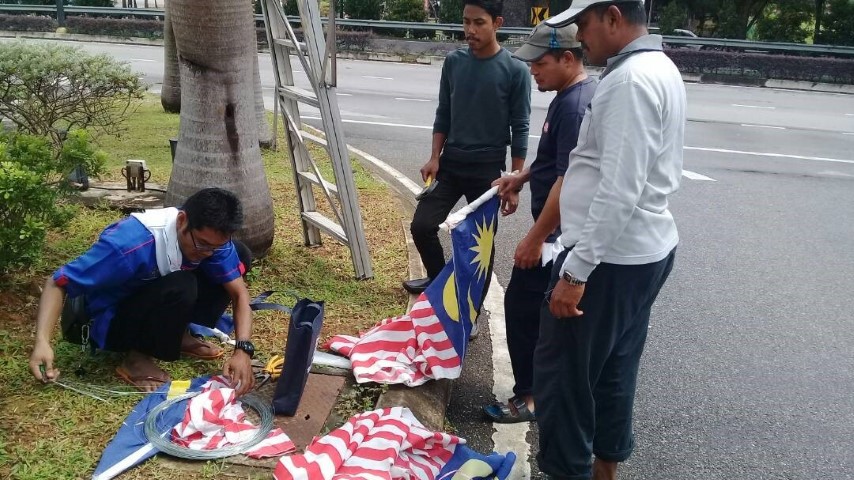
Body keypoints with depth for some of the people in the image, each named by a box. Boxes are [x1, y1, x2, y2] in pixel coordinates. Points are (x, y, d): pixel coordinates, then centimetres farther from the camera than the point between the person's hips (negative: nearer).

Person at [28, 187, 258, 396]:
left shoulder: (211, 236, -18)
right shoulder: (130, 244, -36)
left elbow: (239, 292, -15)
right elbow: (57, 283, -28)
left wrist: (243, 349, -30)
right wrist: (42, 341, -42)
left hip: (151, 296, 6)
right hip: (111, 322, -6)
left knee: (240, 253, -7)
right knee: (180, 288, -37)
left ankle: (179, 335, 3)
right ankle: (137, 357, -11)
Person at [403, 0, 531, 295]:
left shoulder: (514, 70, -10)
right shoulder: (453, 62, 2)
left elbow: (519, 129, -7)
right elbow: (443, 115, 9)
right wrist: (435, 158, 0)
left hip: (488, 169, -4)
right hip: (450, 163, 4)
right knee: (422, 226, 1)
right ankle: (438, 280, 27)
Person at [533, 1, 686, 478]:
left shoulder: (631, 80, -20)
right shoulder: (659, 69, 13)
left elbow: (619, 191, -26)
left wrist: (576, 270, -24)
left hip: (611, 257, -10)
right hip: (645, 250, 10)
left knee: (562, 368, 1)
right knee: (613, 367, 19)